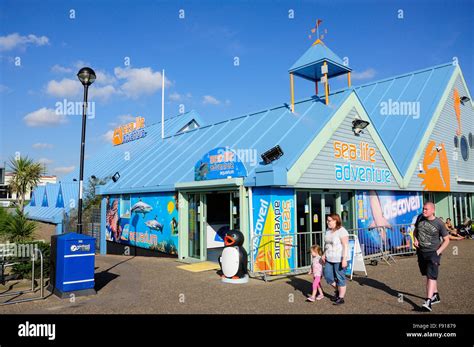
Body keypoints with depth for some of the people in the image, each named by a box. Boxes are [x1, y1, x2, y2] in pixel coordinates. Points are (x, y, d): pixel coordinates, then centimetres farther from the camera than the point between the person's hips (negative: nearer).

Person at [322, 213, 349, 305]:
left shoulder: (342, 231, -16)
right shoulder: (328, 230, 9)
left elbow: (345, 246, -18)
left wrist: (344, 259, -22)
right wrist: (324, 254, 14)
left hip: (339, 259, -8)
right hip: (329, 259, 8)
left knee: (340, 278, 3)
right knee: (328, 276, 9)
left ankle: (341, 298, 16)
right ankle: (337, 290, 32)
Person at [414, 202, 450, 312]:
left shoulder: (439, 223, -11)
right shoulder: (420, 218, 1)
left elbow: (446, 240, -4)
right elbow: (415, 230, 18)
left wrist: (438, 252, -13)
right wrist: (415, 239, -1)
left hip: (433, 252, -5)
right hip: (421, 252, 6)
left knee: (431, 276, -15)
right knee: (429, 275, 18)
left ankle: (428, 301, -19)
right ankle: (436, 295, 36)